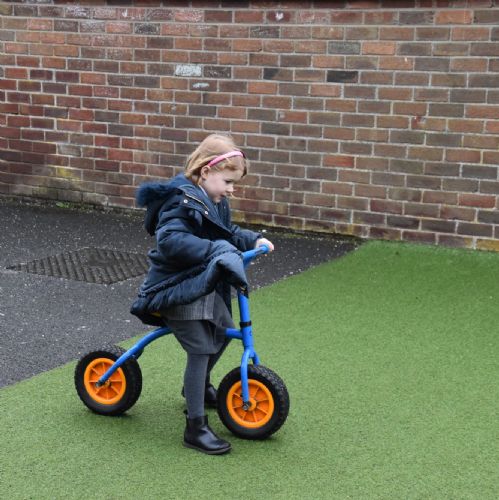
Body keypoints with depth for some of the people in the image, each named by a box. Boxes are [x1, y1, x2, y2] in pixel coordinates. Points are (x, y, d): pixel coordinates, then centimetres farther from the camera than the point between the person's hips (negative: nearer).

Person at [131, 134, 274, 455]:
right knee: (201, 350, -13)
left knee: (224, 331, 23)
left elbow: (227, 233, 22)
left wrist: (254, 240, 6)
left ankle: (200, 385, 48)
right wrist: (214, 251, -36)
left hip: (206, 285, 10)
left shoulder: (213, 202, 10)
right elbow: (171, 241, -34)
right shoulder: (181, 202, -21)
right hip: (179, 288, -10)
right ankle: (196, 428, -6)